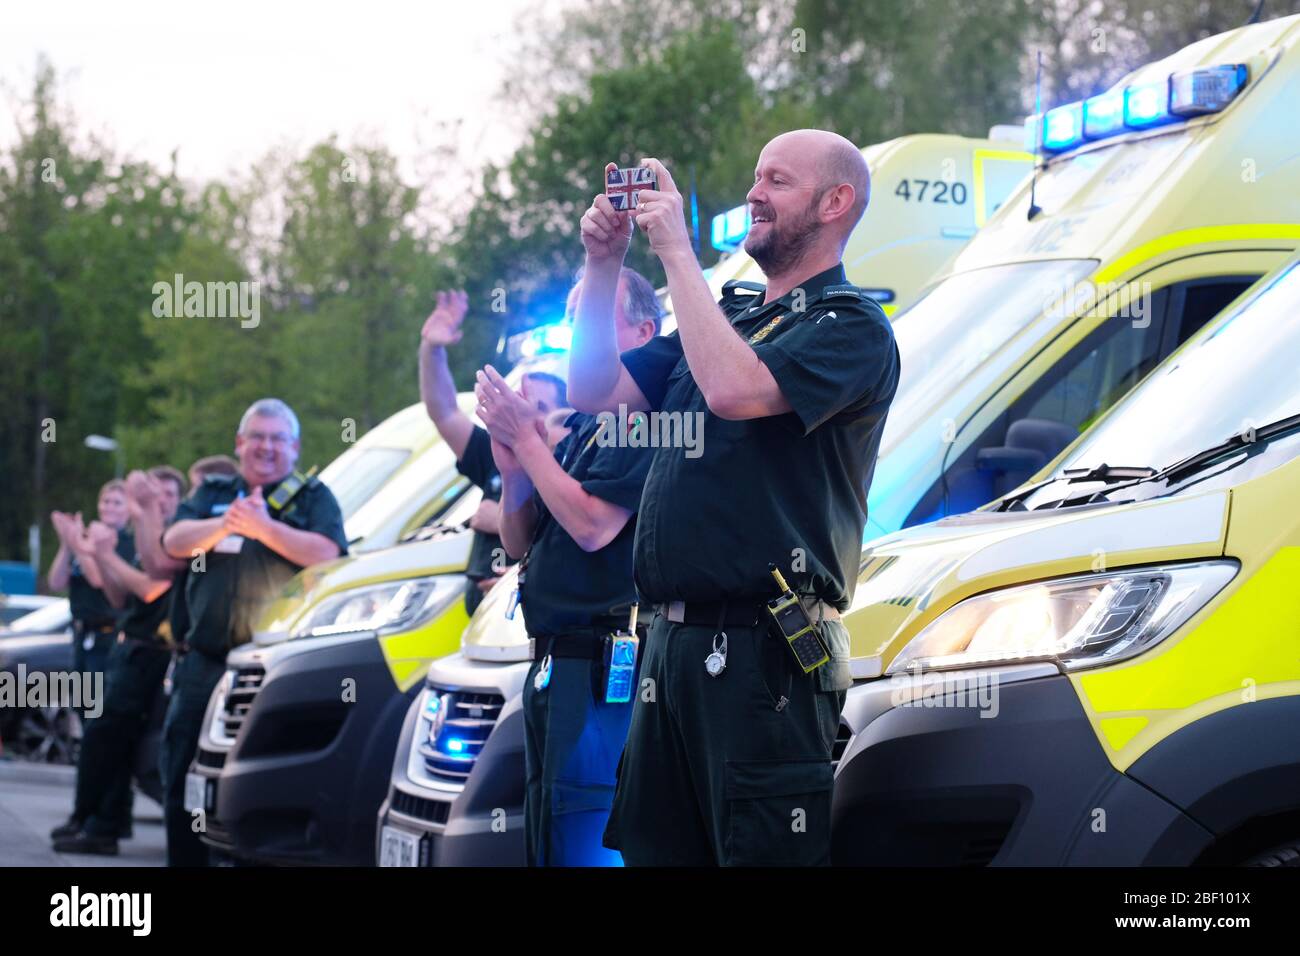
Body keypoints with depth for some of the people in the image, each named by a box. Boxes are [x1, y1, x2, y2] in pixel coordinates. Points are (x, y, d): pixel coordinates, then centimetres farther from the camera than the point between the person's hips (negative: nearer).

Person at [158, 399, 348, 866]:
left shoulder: (313, 497, 9)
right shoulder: (212, 493, 19)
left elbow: (326, 552, -9)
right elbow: (175, 543, 3)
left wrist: (265, 528, -19)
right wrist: (224, 524, -15)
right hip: (205, 662, 4)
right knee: (181, 779, 3)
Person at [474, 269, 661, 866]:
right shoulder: (580, 428, 20)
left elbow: (592, 526, -22)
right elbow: (520, 544, 22)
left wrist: (526, 439, -13)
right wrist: (514, 471, 2)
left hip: (605, 666, -11)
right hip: (556, 667, 11)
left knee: (586, 845, -13)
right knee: (546, 840, 14)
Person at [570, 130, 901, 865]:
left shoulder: (849, 327, -4)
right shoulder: (730, 315, 22)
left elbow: (733, 389, -22)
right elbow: (596, 391, 19)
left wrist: (677, 252, -14)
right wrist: (603, 265, 6)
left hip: (762, 657, -8)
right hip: (672, 642, 8)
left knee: (762, 850, -7)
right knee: (654, 847, 9)